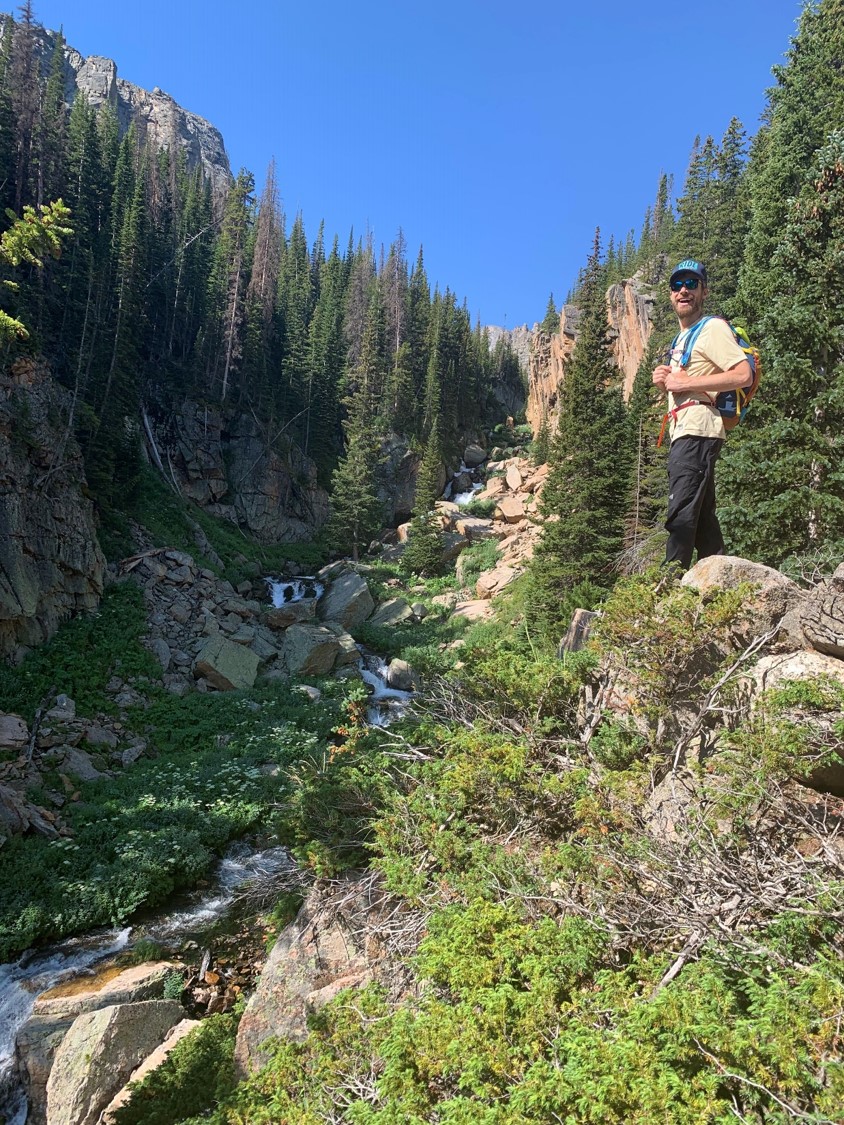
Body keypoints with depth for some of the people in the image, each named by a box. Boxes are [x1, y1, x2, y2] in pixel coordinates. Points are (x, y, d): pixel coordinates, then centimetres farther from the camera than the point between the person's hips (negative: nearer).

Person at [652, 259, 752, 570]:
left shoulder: (712, 328, -4)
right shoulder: (683, 337, 26)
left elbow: (744, 375, -16)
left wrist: (684, 382, -15)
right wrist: (666, 381, 11)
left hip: (697, 431, -10)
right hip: (684, 433, 10)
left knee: (681, 515, -15)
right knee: (702, 517, 11)